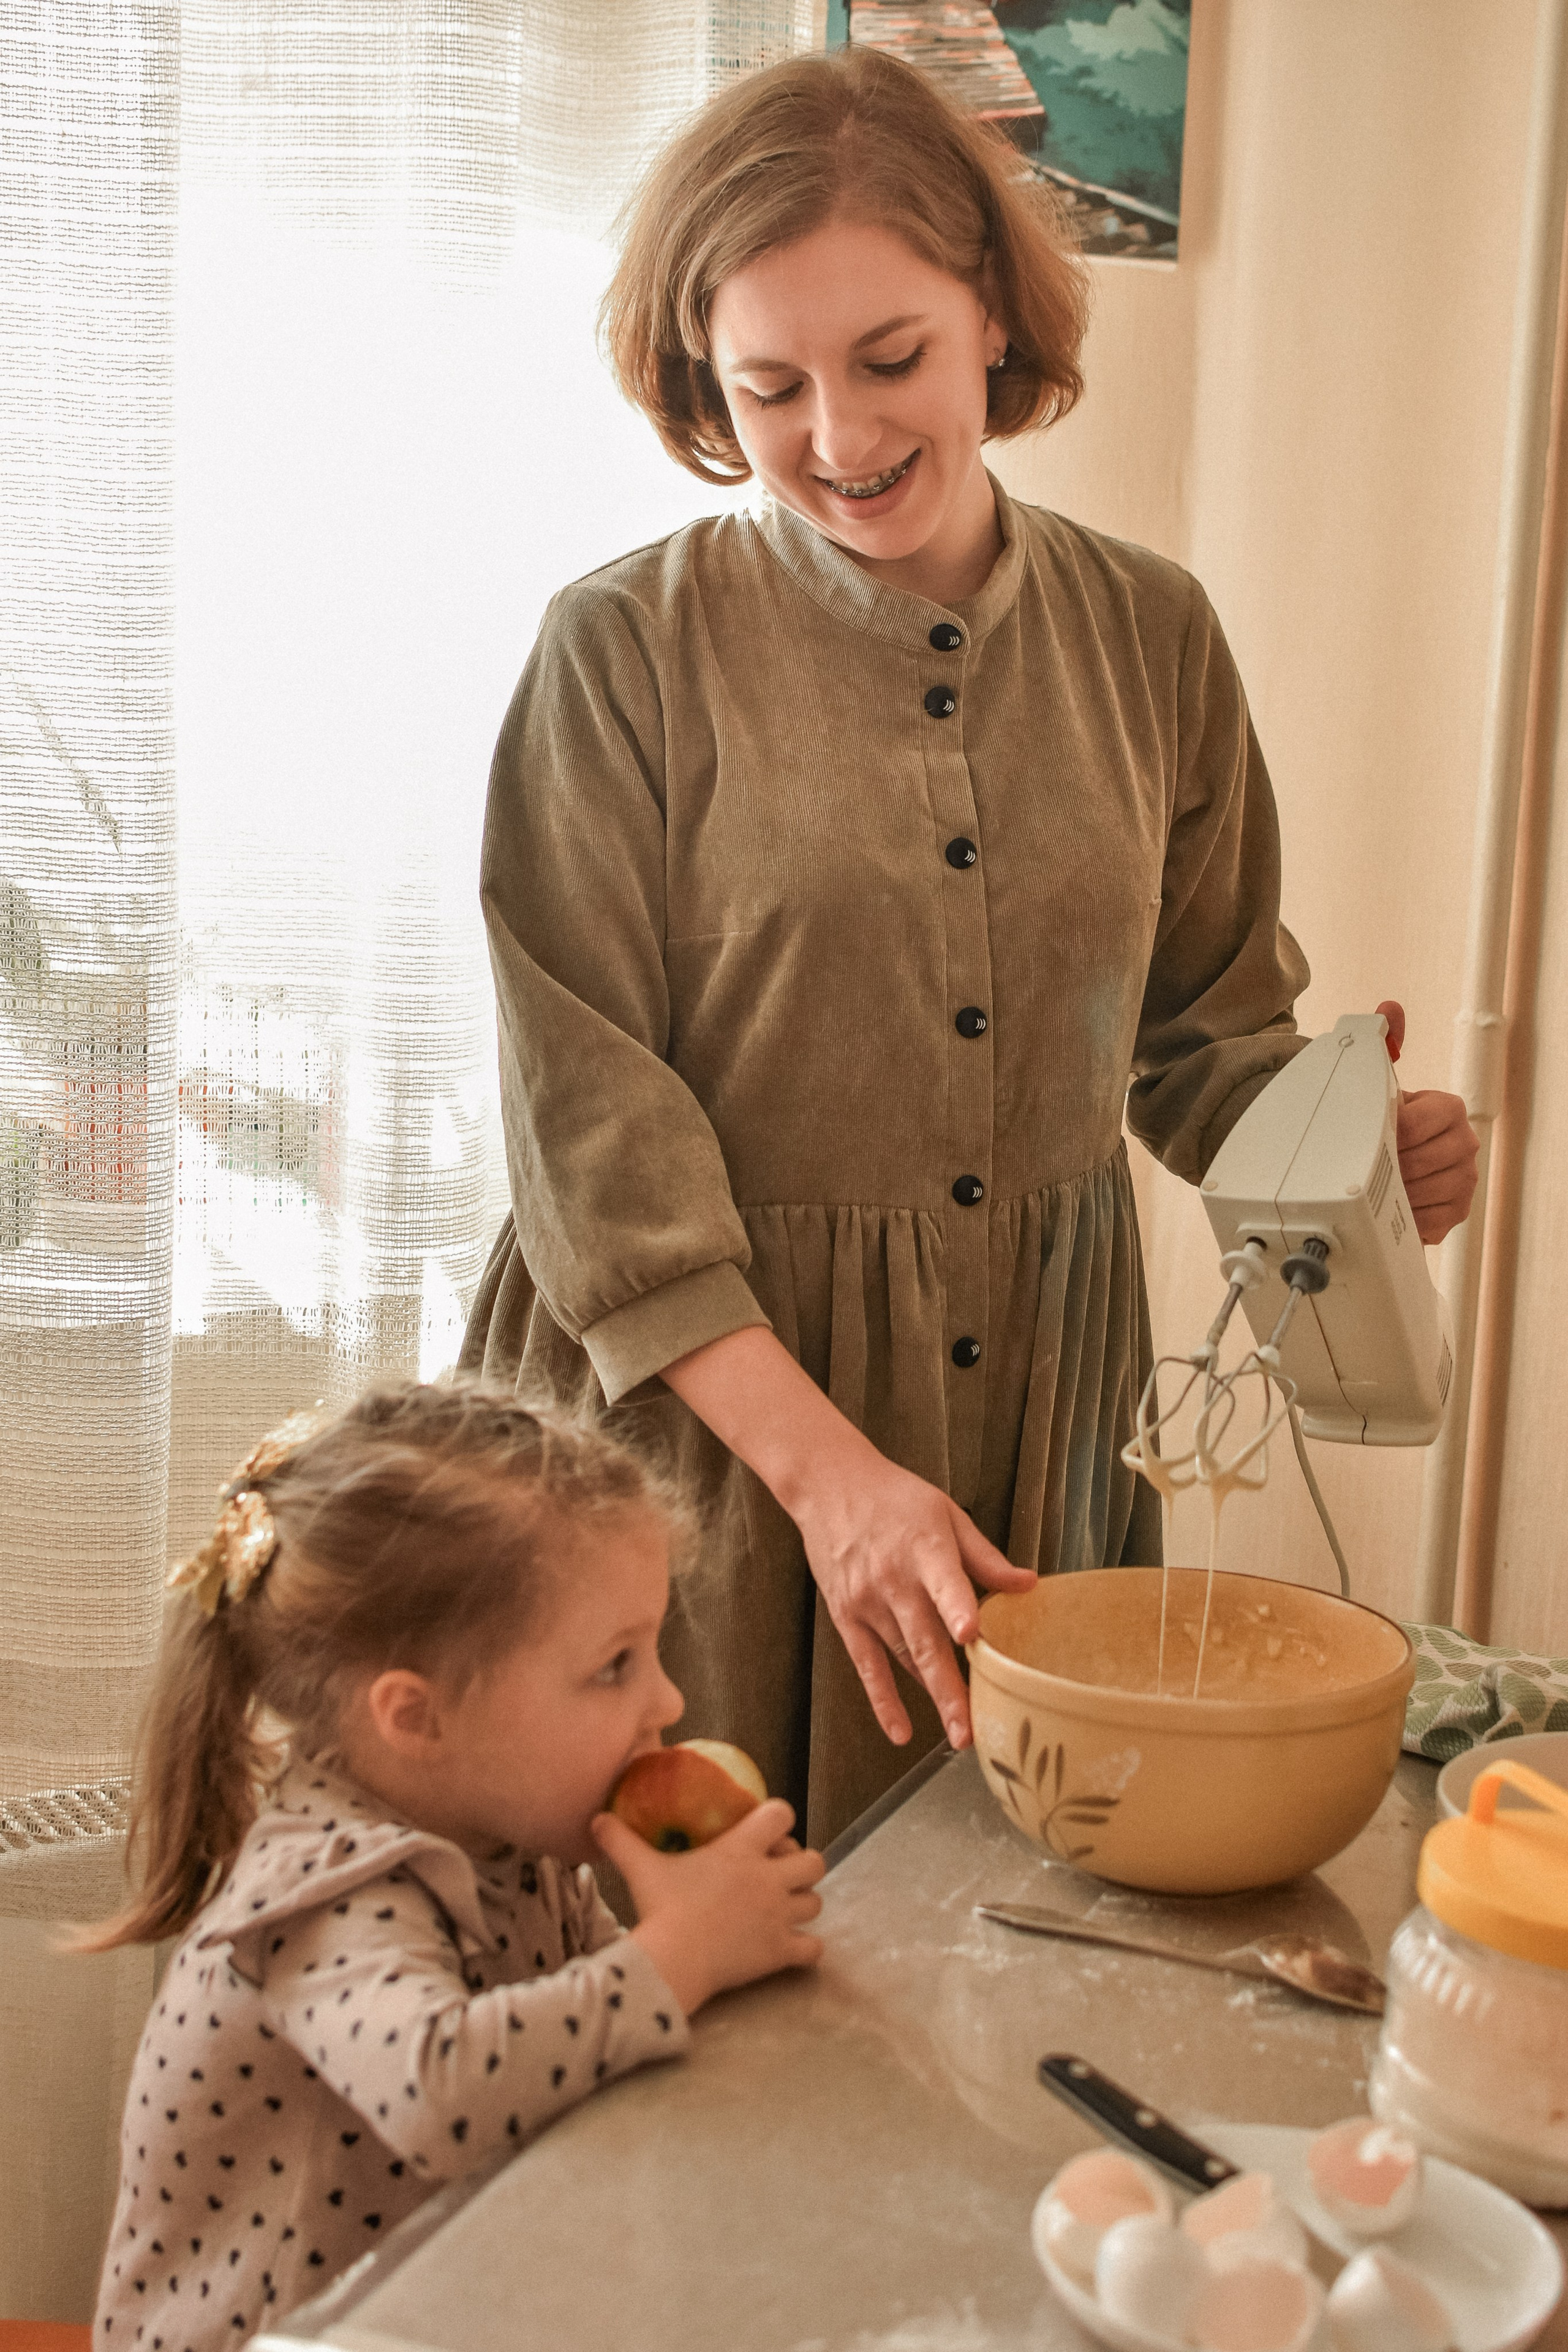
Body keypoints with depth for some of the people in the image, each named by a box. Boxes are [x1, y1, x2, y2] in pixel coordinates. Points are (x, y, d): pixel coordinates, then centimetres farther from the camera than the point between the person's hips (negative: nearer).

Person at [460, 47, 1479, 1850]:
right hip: (692, 1390, -3)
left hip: (1037, 1394, 4)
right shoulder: (629, 651, -8)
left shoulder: (1149, 637, 4)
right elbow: (591, 1127, -12)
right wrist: (829, 1467, -19)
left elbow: (1206, 1025, 13)